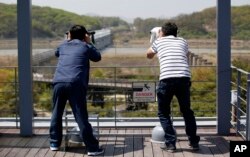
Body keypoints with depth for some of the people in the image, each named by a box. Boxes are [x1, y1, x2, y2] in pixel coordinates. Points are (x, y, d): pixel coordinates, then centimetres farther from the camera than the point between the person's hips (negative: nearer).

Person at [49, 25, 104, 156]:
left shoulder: (63, 46, 23)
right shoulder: (85, 46, 13)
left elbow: (56, 53, 45)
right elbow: (98, 57, 29)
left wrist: (67, 40, 47)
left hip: (58, 83, 3)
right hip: (76, 84, -3)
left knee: (56, 114, 18)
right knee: (81, 117, -2)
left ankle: (54, 143, 26)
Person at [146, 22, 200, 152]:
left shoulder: (159, 41, 19)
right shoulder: (182, 41, 23)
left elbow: (149, 55, 37)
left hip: (166, 79, -2)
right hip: (184, 78, 2)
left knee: (163, 113, 15)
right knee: (187, 111, 21)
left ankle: (170, 143, 9)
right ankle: (194, 141, 24)